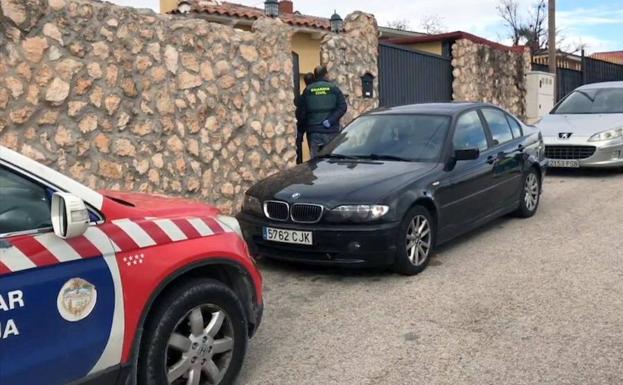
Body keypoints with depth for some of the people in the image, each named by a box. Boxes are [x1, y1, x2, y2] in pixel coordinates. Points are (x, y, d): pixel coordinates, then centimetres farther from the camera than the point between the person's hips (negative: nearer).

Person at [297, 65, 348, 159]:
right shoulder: (334, 88, 4)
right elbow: (343, 107, -8)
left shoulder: (307, 90, 7)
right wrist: (330, 121, -11)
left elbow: (302, 113, 8)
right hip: (331, 131, -1)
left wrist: (300, 133, 15)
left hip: (313, 133, 1)